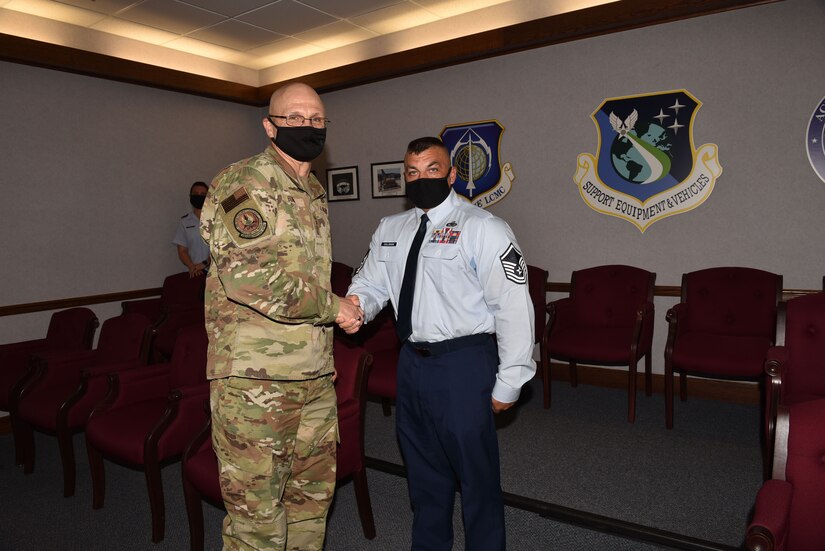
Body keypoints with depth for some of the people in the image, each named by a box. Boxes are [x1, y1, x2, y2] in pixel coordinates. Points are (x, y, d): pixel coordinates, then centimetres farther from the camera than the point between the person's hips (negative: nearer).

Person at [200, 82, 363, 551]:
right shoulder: (243, 182, -9)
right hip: (254, 376, -8)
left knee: (312, 495, 19)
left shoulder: (316, 193, 17)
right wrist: (331, 306, -14)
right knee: (257, 512, 4)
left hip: (315, 374, 8)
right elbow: (245, 276, -23)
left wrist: (346, 310, 14)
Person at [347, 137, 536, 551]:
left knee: (476, 471, 8)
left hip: (465, 365, -6)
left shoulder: (483, 229, -12)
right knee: (422, 467, 22)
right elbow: (371, 282, 13)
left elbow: (513, 307, -15)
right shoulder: (389, 229, 8)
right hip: (412, 360, 7)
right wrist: (355, 307, -11)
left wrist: (508, 383, -14)